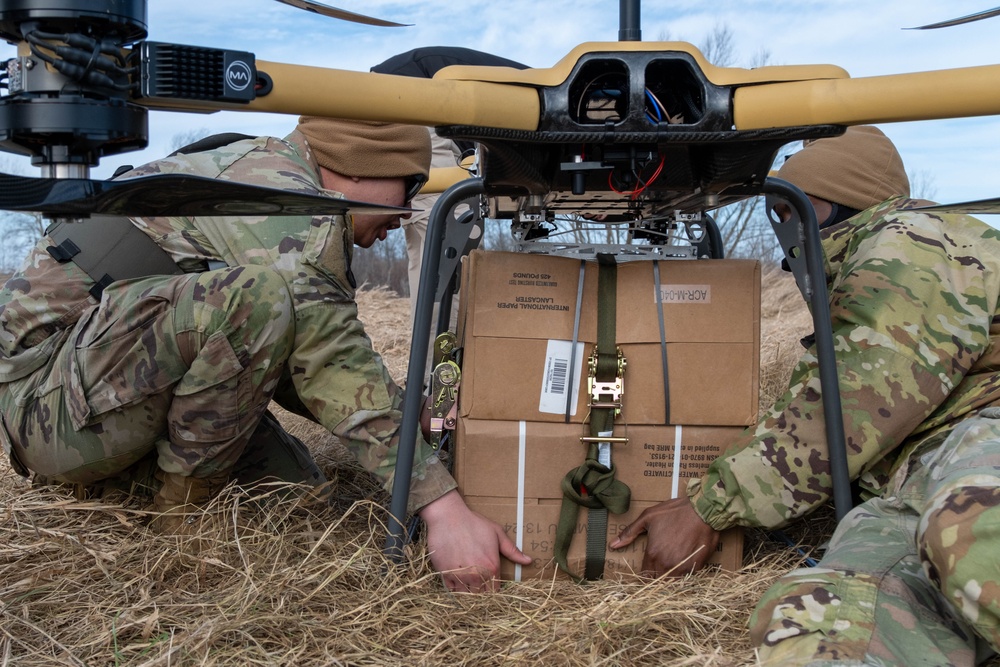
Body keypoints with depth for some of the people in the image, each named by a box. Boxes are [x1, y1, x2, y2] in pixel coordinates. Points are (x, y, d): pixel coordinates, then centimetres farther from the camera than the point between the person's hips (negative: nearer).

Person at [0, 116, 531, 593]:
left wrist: (415, 417, 6)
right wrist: (441, 506, -27)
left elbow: (302, 365, 14)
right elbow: (333, 366, -26)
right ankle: (183, 505, -12)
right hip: (48, 395, -10)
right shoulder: (287, 198, -18)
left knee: (294, 485, 2)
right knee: (258, 295, -30)